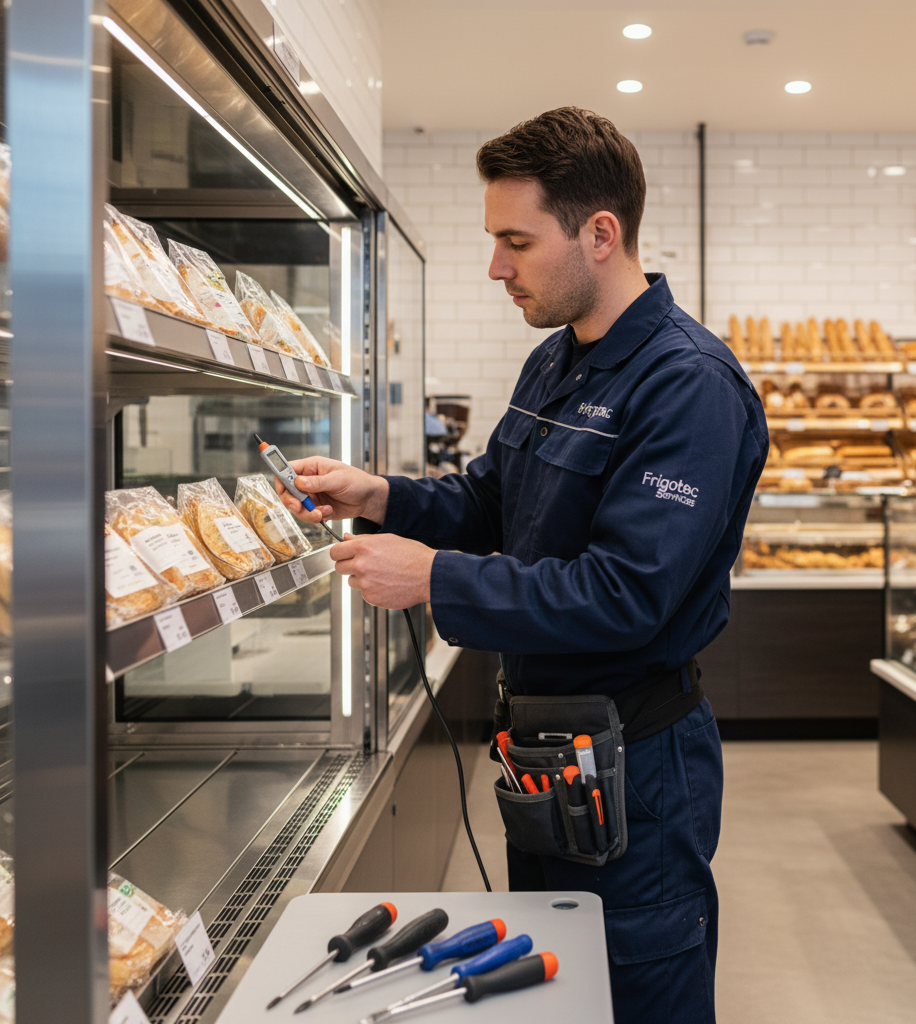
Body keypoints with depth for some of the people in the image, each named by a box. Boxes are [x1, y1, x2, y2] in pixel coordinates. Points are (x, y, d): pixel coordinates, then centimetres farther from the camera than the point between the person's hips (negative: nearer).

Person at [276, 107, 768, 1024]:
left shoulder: (689, 387, -22)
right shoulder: (554, 362, 7)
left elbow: (625, 595, -28)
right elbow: (487, 502, 16)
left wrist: (434, 578, -24)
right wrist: (379, 496, -2)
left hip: (637, 753, -9)